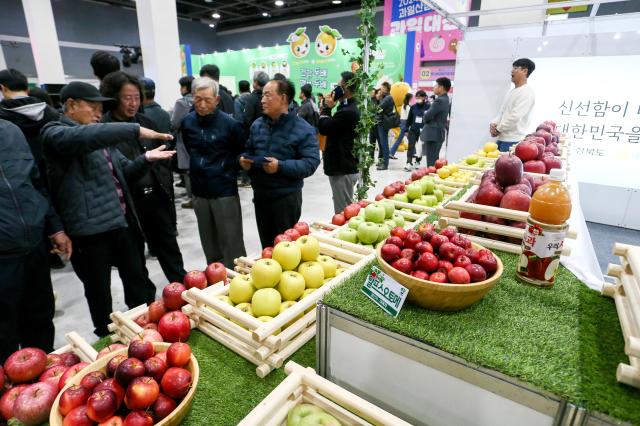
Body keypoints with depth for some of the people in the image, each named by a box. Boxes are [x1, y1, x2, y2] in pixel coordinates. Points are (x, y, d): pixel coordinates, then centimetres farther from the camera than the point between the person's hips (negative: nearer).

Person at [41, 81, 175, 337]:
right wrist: (135, 131, -30)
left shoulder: (101, 140, 20)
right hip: (89, 228, -7)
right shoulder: (55, 133, -4)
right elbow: (85, 136, -27)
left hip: (121, 221, 7)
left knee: (138, 281, 14)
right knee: (99, 291, 8)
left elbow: (125, 173, 16)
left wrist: (146, 159, -3)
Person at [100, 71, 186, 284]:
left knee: (170, 249, 15)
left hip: (156, 196, 5)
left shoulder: (146, 122, 8)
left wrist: (166, 186, 8)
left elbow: (163, 159, 13)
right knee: (134, 258, 13)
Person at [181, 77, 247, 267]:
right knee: (209, 243, 17)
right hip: (199, 191, 5)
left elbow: (243, 153, 0)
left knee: (231, 243, 4)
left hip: (225, 191, -4)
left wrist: (228, 172, -5)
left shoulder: (230, 124, -12)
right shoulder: (187, 122, 1)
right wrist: (199, 168, 13)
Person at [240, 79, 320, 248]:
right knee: (266, 244, 21)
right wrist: (244, 159, -4)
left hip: (286, 196, -6)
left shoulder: (302, 129, -12)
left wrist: (281, 166, -28)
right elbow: (249, 150, 20)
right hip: (260, 194, 6)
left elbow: (311, 162, -18)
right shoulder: (257, 125, 8)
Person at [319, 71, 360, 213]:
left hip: (343, 169, -11)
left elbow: (323, 128, -17)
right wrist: (332, 107, 6)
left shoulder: (347, 112, -23)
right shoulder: (351, 108, 13)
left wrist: (327, 108, -5)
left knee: (342, 211, -2)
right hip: (347, 166, 11)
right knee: (346, 209, 20)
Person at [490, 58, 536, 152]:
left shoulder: (527, 92, -8)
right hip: (501, 138, 8)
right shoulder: (512, 91, 21)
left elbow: (515, 116, -17)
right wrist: (493, 123, 0)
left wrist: (498, 129, -11)